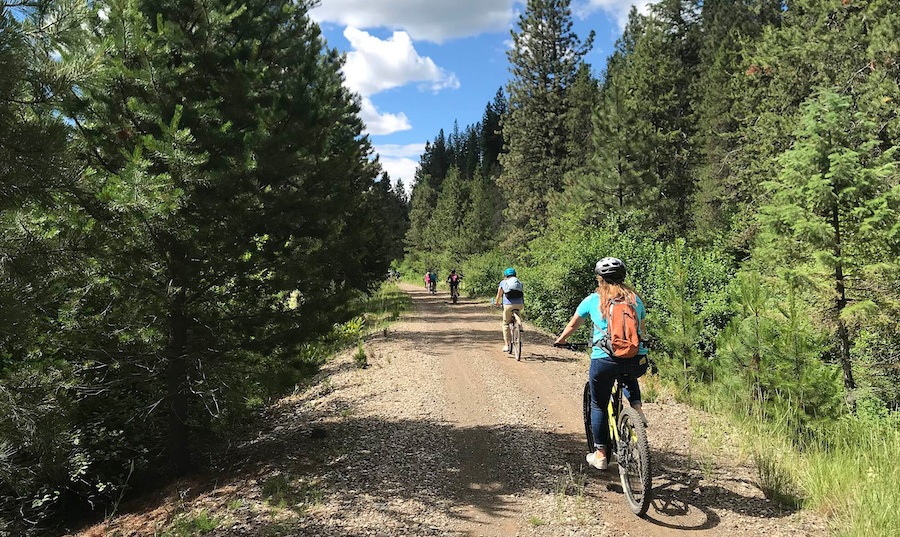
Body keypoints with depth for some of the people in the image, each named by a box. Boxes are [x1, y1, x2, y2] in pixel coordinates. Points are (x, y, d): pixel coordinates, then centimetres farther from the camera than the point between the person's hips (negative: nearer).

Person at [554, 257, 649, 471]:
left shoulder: (593, 300, 6)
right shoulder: (635, 298, 13)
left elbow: (572, 325, 20)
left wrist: (560, 340, 39)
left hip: (605, 361, -3)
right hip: (637, 362, 3)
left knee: (598, 406, 19)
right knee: (629, 378, 40)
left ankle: (600, 455, 24)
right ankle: (637, 409, 16)